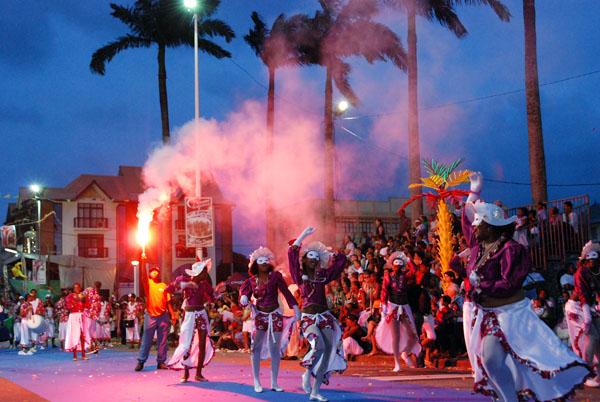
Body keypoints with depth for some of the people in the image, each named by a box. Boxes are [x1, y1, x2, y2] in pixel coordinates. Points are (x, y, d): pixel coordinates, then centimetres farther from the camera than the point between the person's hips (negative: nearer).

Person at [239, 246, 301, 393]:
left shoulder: (276, 276, -4)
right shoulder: (251, 281, 1)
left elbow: (286, 292, -7)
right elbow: (244, 294, -2)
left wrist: (296, 308, -15)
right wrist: (243, 298, -26)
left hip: (275, 315, 0)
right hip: (259, 315, 1)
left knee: (275, 349, 3)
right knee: (256, 348, -2)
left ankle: (274, 383, 11)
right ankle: (256, 382, 6)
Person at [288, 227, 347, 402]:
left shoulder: (322, 276, 12)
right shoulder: (299, 276, 3)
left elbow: (341, 259, 16)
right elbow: (291, 253, -8)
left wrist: (329, 255, 15)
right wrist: (304, 235, -6)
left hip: (324, 316, 4)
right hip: (308, 317, -4)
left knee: (328, 350, -7)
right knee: (319, 346, -27)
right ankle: (307, 373, 0)